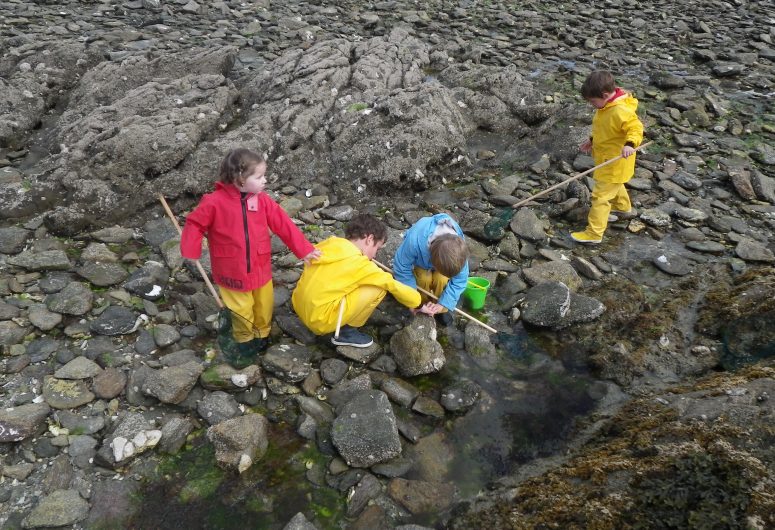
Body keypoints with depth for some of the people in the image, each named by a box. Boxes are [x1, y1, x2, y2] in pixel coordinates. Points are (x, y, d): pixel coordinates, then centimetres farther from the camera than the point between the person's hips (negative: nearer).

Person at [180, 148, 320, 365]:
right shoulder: (215, 202, -18)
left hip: (261, 269, 3)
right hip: (233, 273, -3)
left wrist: (304, 249, -5)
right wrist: (189, 253, -17)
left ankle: (262, 337, 48)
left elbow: (284, 224, -6)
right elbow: (194, 224, -8)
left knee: (264, 308, 19)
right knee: (242, 312, 12)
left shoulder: (262, 200, -8)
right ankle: (245, 343, 40)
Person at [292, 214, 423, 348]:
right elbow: (392, 285, -4)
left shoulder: (329, 243, 4)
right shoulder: (360, 264, -13)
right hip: (320, 321, -8)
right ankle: (347, 332, 4)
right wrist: (417, 302, 12)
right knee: (380, 286, -6)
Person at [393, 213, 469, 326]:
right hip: (420, 259, -1)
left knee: (441, 279, -26)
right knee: (425, 278, -27)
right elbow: (401, 267, -31)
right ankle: (424, 305, 1)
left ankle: (441, 310, 0)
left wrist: (443, 304, -33)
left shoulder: (458, 246, -38)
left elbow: (460, 280, -27)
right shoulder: (415, 240, -46)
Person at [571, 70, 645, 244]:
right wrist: (592, 141, 16)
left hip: (615, 163, -11)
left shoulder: (621, 111, -31)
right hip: (607, 161, 11)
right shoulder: (606, 107, 0)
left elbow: (636, 128, -35)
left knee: (600, 196, -6)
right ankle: (624, 208, 60)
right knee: (614, 187, 34)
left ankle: (594, 233, 1)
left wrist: (630, 144, -51)